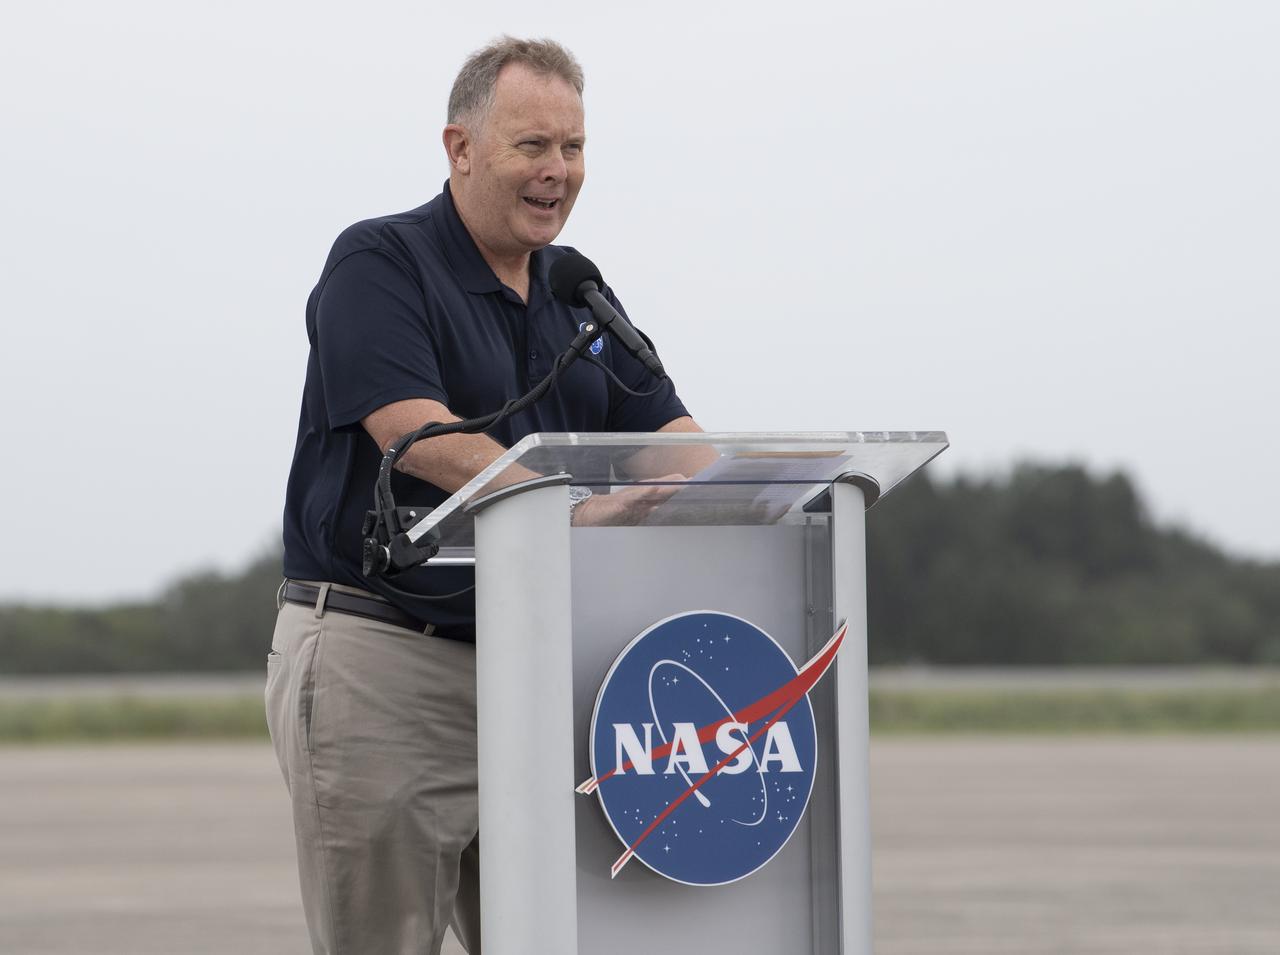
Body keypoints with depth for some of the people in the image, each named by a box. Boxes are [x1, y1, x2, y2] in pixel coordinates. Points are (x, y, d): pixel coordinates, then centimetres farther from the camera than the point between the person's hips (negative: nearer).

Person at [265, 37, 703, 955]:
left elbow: (666, 434, 9)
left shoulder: (577, 294, 16)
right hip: (378, 656, -7)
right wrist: (573, 509, -31)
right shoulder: (379, 264, -6)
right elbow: (421, 436, -21)